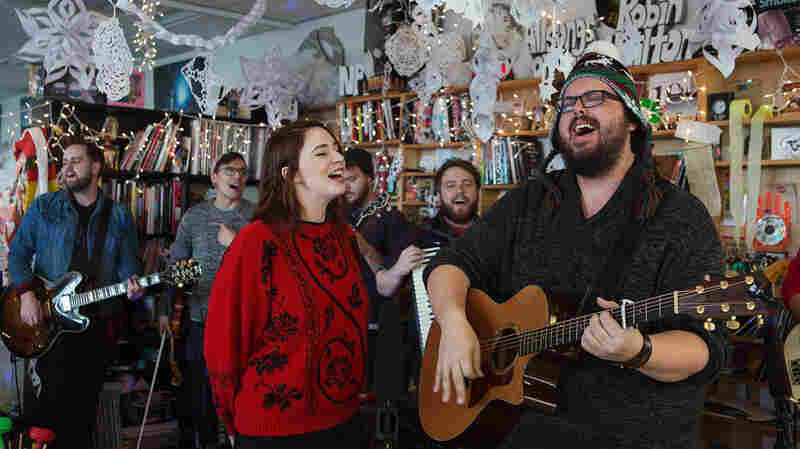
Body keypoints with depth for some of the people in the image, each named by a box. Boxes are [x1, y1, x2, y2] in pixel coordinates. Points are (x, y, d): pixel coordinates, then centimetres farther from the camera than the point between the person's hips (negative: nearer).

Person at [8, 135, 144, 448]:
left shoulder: (119, 216, 5)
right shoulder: (44, 207, 2)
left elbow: (127, 263, 7)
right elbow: (18, 254, 2)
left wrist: (131, 283, -15)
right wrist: (26, 294, -11)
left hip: (98, 324, 2)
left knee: (85, 404, 10)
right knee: (55, 397, -10)